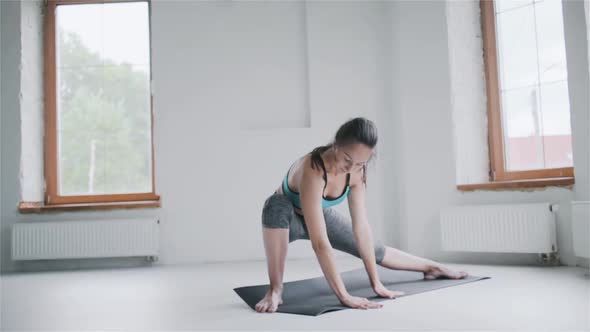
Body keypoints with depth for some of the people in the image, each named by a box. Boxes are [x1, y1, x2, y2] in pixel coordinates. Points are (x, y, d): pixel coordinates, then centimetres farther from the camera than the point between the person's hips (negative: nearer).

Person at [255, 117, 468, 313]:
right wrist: (343, 295, -46)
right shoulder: (312, 170, -43)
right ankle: (275, 290, -30)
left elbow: (361, 228, -19)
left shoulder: (355, 173, -23)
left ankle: (432, 267, 34)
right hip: (288, 219, -5)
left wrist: (376, 283, -19)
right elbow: (319, 241, -46)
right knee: (277, 205, -41)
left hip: (321, 216, 5)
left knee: (375, 251, 9)